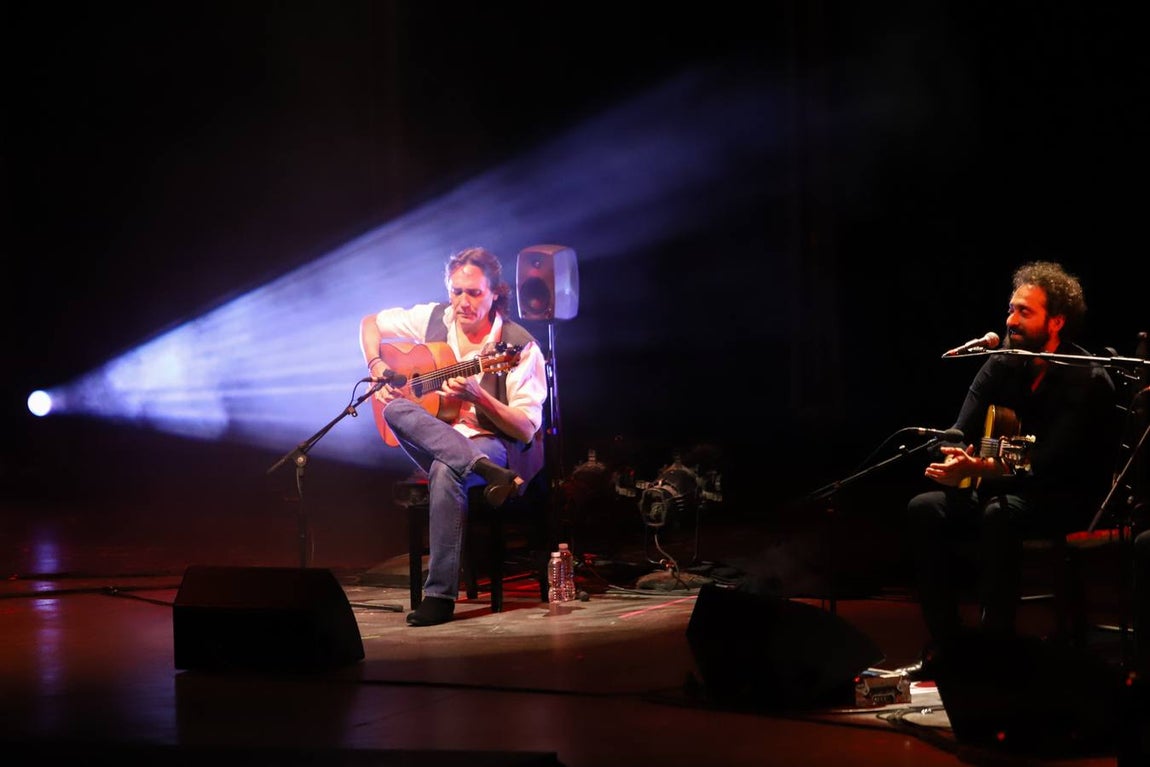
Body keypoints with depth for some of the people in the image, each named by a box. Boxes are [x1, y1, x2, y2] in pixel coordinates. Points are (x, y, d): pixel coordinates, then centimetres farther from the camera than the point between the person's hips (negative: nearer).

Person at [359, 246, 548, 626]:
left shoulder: (519, 346, -11)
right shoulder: (434, 318, 2)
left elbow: (527, 429, -14)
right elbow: (371, 323, 19)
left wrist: (478, 397, -30)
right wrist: (377, 368, 0)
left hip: (499, 443, -5)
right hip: (435, 437, 5)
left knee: (445, 470, -40)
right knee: (395, 410, -28)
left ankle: (440, 595, -36)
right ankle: (487, 471, -43)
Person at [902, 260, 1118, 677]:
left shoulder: (1088, 381, -17)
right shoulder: (1002, 366, 3)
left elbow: (1046, 465, -26)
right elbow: (960, 436, -1)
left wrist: (979, 468, -39)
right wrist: (955, 463, -26)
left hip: (1070, 502, -7)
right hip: (1002, 490, 7)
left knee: (1001, 513, -37)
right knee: (925, 509, -16)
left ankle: (995, 642, -30)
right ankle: (946, 641, -12)